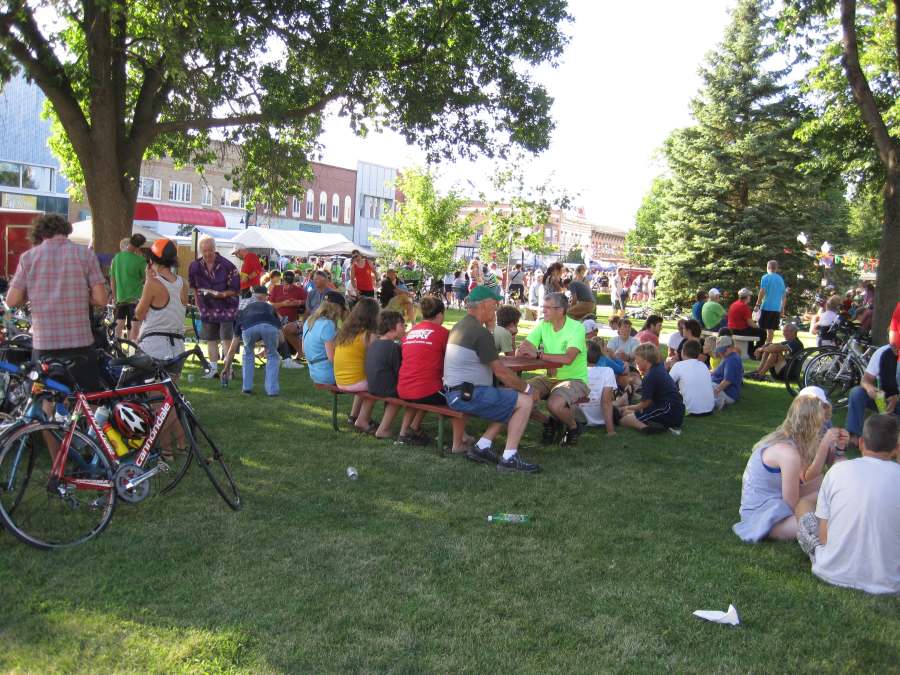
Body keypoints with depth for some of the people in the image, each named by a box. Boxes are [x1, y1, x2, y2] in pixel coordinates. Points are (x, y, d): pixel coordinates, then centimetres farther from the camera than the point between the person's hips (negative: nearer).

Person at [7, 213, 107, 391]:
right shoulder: (85, 254, -2)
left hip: (43, 345, 1)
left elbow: (12, 301, 1)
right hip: (79, 343, -1)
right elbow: (101, 299, -6)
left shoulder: (28, 257, 1)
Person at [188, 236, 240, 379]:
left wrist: (222, 294, -27)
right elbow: (194, 287, 14)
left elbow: (235, 290, -11)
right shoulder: (195, 267, -2)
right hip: (207, 308, 5)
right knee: (210, 339, 11)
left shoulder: (227, 266, -15)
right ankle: (213, 368, 21)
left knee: (226, 339, -7)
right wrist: (198, 304, 13)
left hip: (226, 307, -5)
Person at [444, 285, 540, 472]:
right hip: (468, 395, -10)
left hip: (455, 393, 10)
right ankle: (509, 458, -6)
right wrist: (526, 388, 0)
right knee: (525, 401, -8)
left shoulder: (460, 325, 14)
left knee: (512, 399, 17)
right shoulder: (480, 332, -17)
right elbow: (500, 371, -14)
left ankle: (481, 447, 13)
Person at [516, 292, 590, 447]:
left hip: (575, 379, -6)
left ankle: (573, 427, 4)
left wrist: (538, 354, -30)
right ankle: (553, 422, 10)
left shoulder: (577, 328, -16)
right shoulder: (543, 325, 0)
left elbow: (568, 358, -31)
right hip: (551, 377, 6)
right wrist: (524, 351, -28)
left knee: (555, 404, -33)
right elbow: (519, 352, -5)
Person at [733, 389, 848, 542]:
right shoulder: (789, 453, -27)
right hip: (763, 516, -10)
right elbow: (792, 506, -22)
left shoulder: (785, 437, -1)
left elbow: (806, 478, 5)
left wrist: (827, 444, -2)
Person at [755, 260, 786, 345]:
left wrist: (757, 304, -7)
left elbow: (762, 292, -12)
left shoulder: (765, 277, -4)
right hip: (777, 308, 5)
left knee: (763, 328, -1)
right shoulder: (781, 279, 12)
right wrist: (782, 308, 21)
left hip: (766, 307, -5)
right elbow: (784, 295, 15)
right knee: (771, 329, 9)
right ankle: (769, 344, 10)